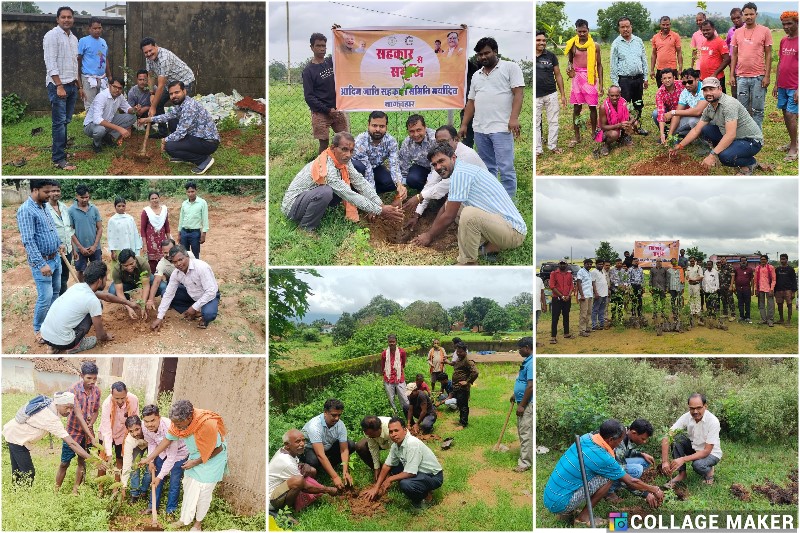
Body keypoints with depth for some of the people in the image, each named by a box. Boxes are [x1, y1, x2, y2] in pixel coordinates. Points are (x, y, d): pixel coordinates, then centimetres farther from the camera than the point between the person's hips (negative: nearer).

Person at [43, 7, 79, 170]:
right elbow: (50, 63, -15)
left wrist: (79, 85, 20)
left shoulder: (74, 38, 15)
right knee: (60, 122, -10)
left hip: (72, 85, 8)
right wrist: (59, 86, -20)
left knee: (66, 121, 9)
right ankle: (59, 159, -10)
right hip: (58, 85, -8)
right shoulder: (52, 36, -9)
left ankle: (60, 150, 17)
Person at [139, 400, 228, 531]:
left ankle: (198, 522, 21)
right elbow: (167, 440, -7)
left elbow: (218, 449, -24)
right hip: (196, 455, 6)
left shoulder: (208, 424, -38)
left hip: (213, 456, -6)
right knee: (188, 487, 13)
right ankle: (185, 519, 29)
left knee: (204, 491, 1)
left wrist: (195, 463, -17)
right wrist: (149, 459, -6)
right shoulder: (180, 422, -20)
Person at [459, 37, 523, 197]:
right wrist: (464, 125, 13)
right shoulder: (476, 75, 19)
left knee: (505, 169, -9)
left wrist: (514, 118, -20)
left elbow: (518, 94, -9)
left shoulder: (510, 67, 0)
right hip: (480, 129, 6)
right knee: (487, 169, 11)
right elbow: (471, 101, 21)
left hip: (501, 128, -6)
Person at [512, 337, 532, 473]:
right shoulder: (527, 361, 12)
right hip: (522, 402, 11)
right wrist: (515, 395, 28)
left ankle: (525, 463, -6)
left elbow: (530, 386, -24)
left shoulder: (531, 363, -21)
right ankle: (526, 456, 27)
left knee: (526, 433, -8)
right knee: (522, 431, 17)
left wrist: (522, 405, -22)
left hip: (527, 404, -11)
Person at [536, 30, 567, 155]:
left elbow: (558, 75, 9)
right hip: (535, 96, -2)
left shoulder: (551, 56, 4)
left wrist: (563, 95, 7)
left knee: (553, 122, 8)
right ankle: (537, 149, 11)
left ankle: (553, 145, 21)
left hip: (551, 95, 2)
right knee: (535, 123, 3)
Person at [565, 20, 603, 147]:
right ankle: (577, 136, 11)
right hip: (577, 78, 1)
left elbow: (599, 65, 3)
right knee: (577, 108, 4)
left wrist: (601, 84, 0)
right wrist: (569, 67, -9)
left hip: (591, 78, -1)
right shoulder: (572, 45, 2)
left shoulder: (595, 46, -1)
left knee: (592, 107, 3)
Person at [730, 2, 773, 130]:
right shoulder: (737, 32, 9)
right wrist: (732, 75, 6)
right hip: (741, 77, 3)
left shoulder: (765, 31, 0)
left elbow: (768, 55, -1)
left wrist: (767, 76, -7)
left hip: (758, 77, -3)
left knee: (757, 110, 1)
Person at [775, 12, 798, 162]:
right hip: (782, 86, 7)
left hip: (794, 87, -7)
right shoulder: (783, 41, 11)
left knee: (791, 114, -9)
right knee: (786, 113, 10)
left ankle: (794, 149, -2)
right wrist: (776, 84, 14)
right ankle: (792, 142, 21)